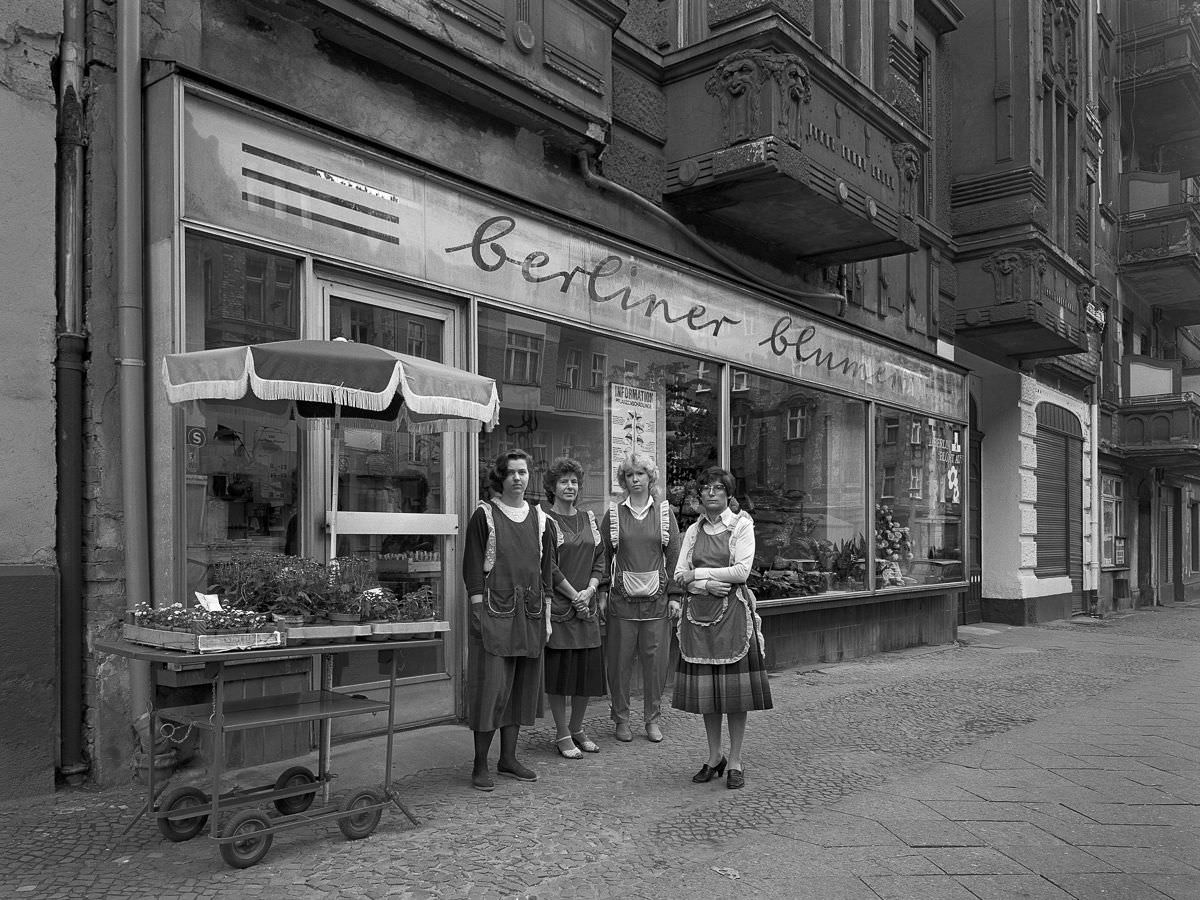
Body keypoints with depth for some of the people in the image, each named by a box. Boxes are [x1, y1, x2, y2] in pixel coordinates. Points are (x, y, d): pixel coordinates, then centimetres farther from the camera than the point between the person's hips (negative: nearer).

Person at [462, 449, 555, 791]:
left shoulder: (540, 519, 11)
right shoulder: (484, 515, -2)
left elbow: (546, 571, 13)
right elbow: (473, 569, -5)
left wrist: (546, 617, 10)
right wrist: (479, 612, -12)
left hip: (529, 611, 5)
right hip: (494, 609, -5)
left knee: (522, 685, 9)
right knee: (492, 685, -6)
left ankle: (508, 758, 21)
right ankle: (480, 765, 6)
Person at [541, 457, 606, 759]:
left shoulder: (589, 519, 13)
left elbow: (599, 560, 10)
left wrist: (589, 592, -5)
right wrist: (573, 595, -12)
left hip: (587, 606, 6)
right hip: (557, 606, -5)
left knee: (588, 669, 9)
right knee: (558, 670, 0)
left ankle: (577, 729, 25)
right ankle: (563, 735, 12)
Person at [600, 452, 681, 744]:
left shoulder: (664, 512, 6)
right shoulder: (614, 514, 4)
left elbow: (674, 556, 6)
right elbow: (603, 556, 6)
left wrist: (674, 595, 1)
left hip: (656, 599, 1)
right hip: (622, 599, 0)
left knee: (656, 660, 5)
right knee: (620, 661, 4)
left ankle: (653, 718, 19)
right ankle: (621, 718, 19)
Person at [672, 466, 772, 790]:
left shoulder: (741, 524, 1)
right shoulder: (694, 530, 13)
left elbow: (742, 570, -10)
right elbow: (679, 575, 6)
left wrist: (696, 573, -7)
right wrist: (707, 585, -12)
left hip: (733, 611, -3)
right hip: (699, 613, 4)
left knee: (734, 687, -1)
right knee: (705, 687, 5)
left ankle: (735, 761, 10)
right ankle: (714, 757, 19)